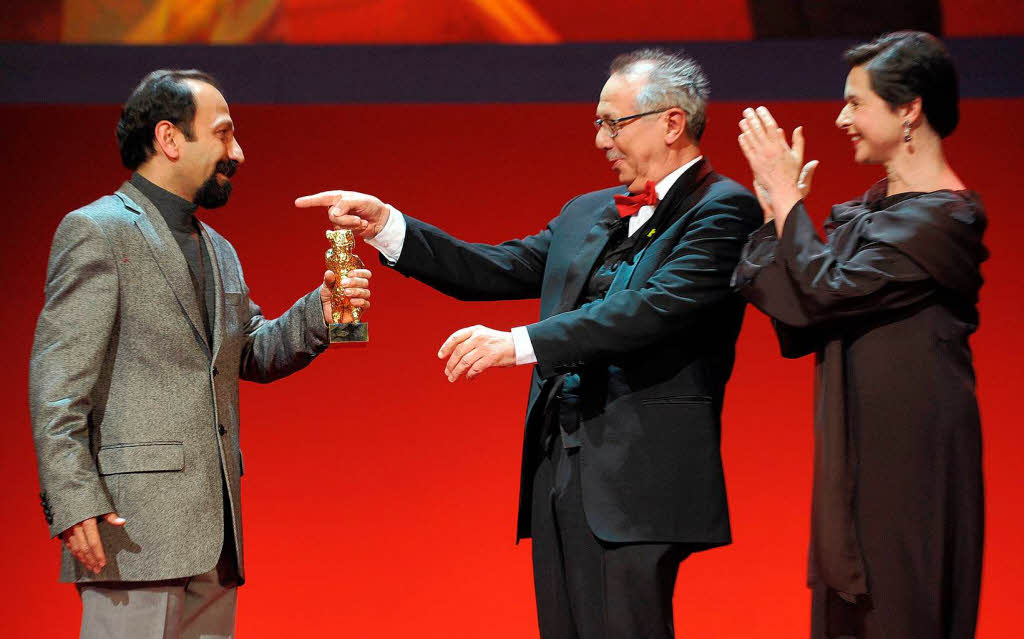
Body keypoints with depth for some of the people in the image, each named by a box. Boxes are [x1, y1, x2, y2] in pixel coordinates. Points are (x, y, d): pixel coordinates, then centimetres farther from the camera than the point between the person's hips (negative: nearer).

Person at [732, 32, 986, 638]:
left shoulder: (942, 219, -15)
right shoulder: (872, 208, 12)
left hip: (909, 455, -9)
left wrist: (785, 191, -11)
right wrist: (775, 206, 0)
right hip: (859, 451, 9)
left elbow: (826, 290, -20)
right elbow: (787, 302, 9)